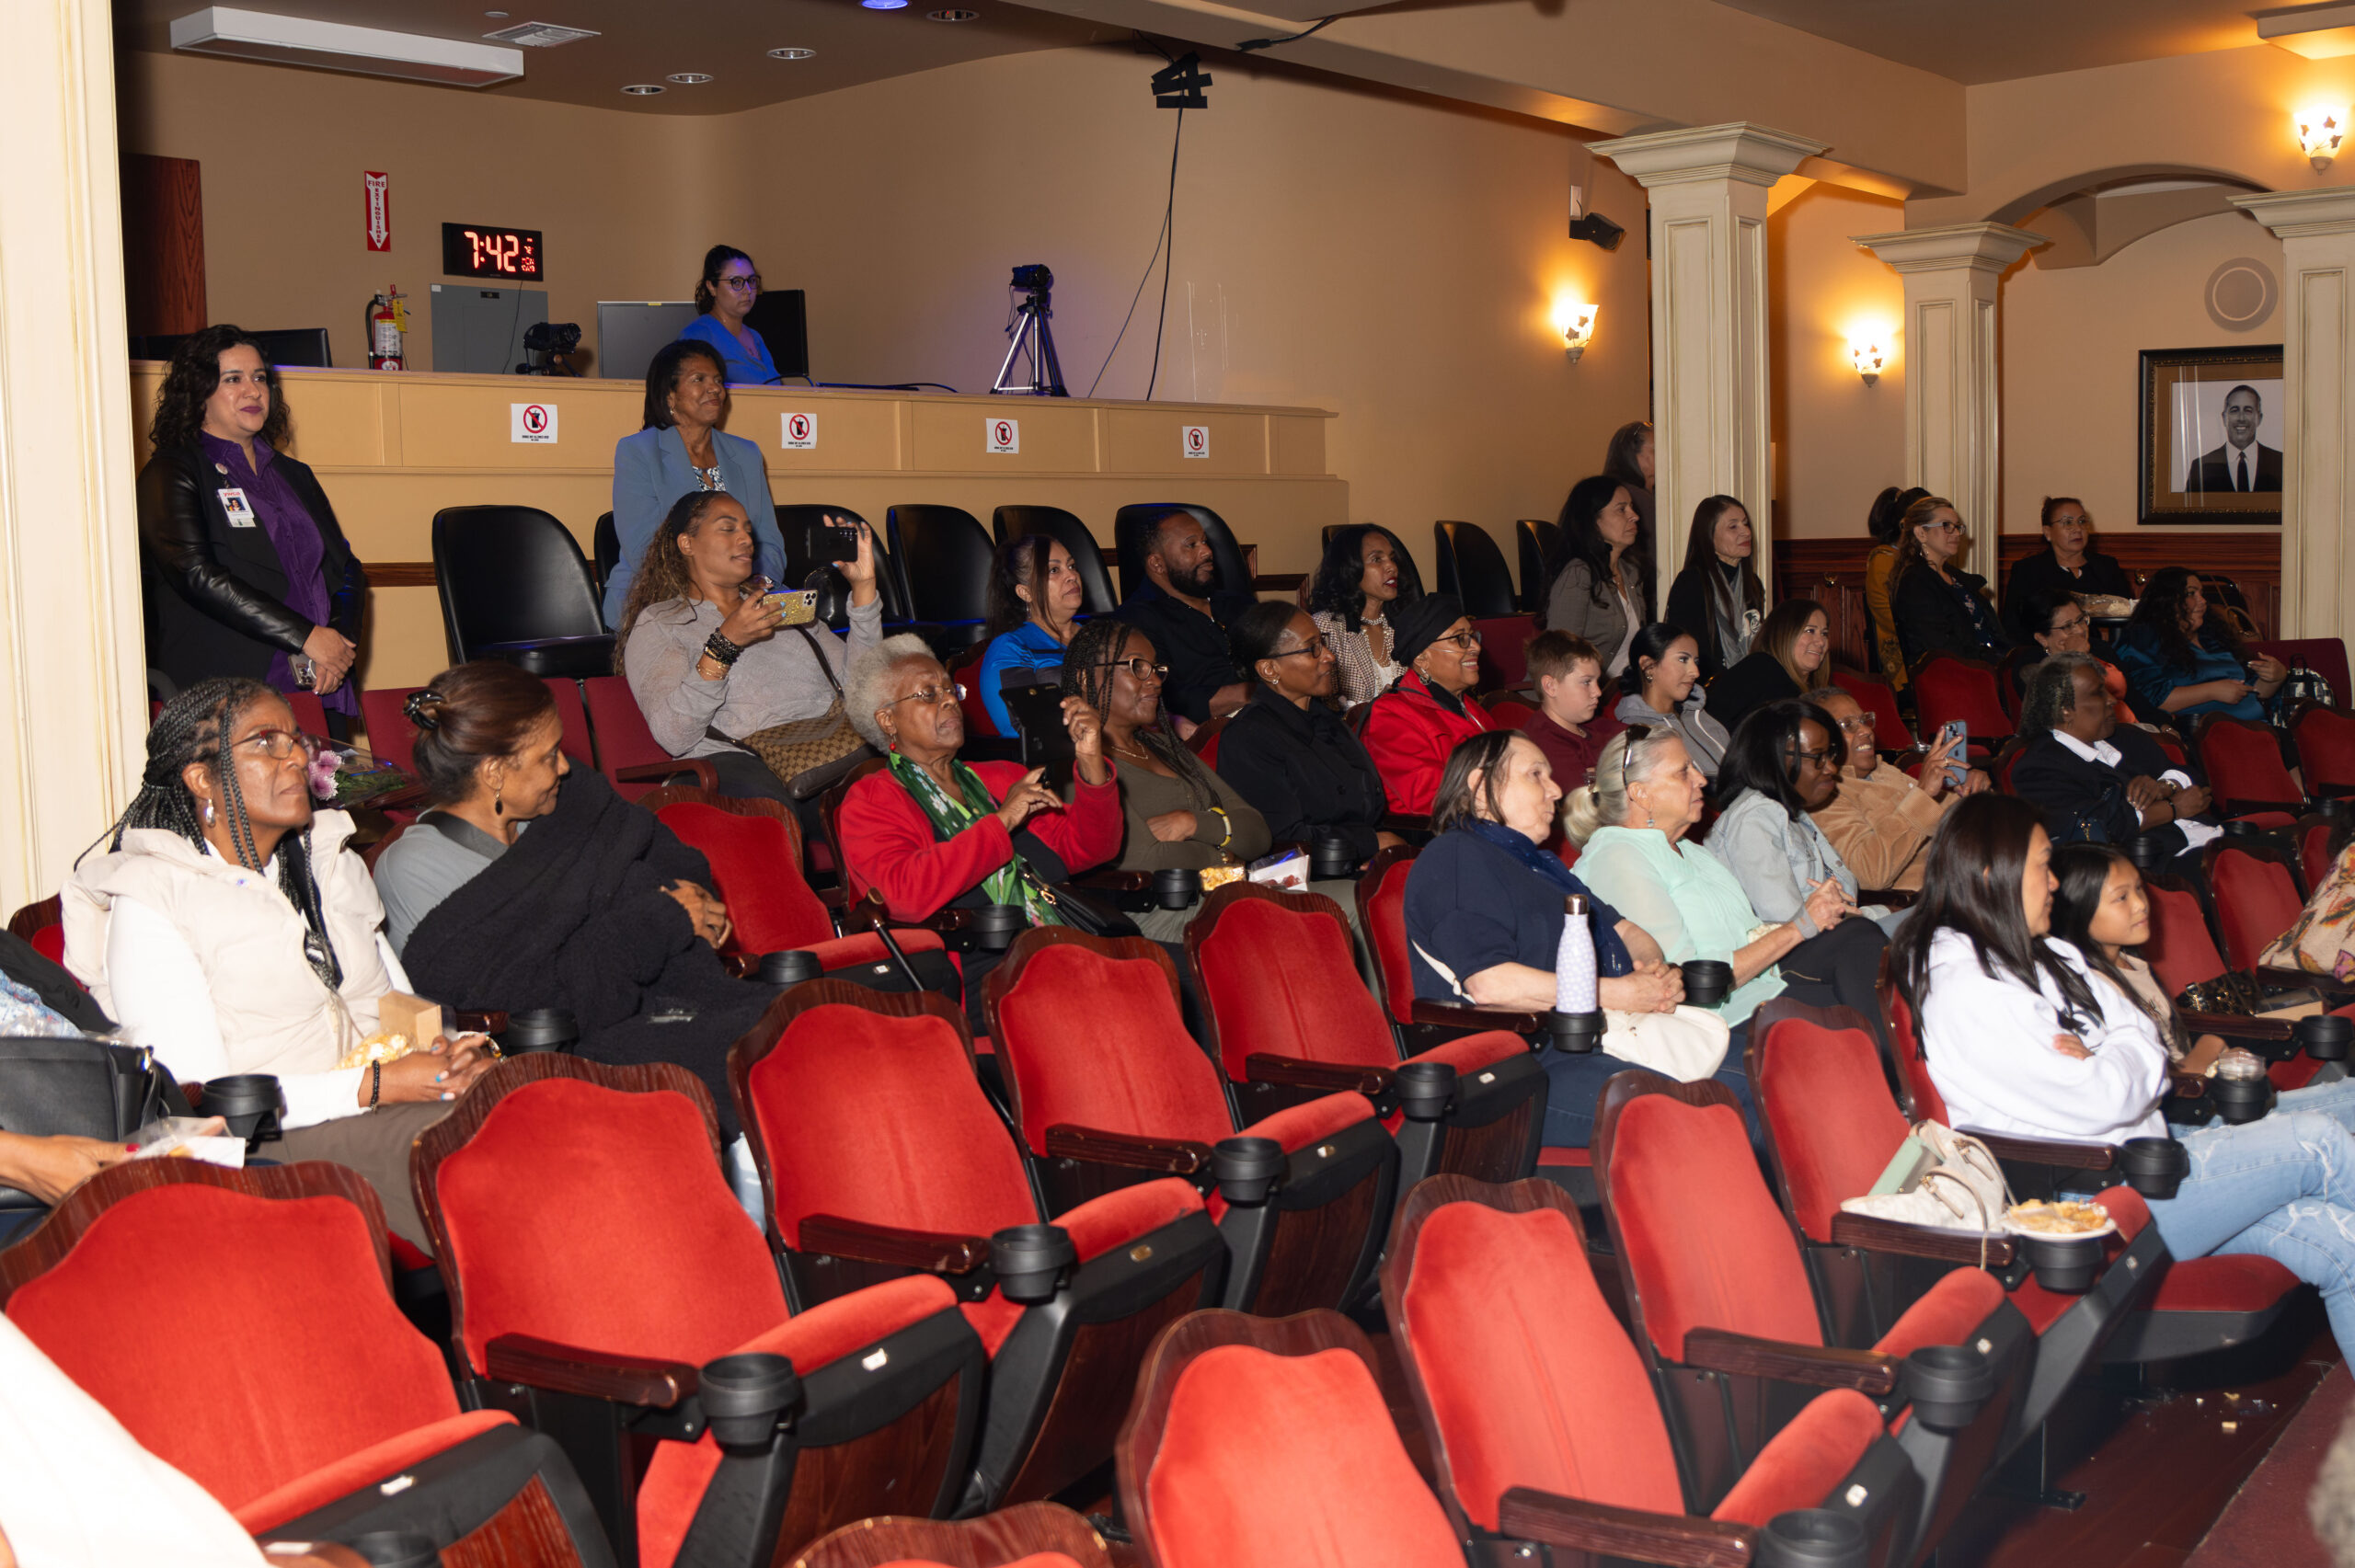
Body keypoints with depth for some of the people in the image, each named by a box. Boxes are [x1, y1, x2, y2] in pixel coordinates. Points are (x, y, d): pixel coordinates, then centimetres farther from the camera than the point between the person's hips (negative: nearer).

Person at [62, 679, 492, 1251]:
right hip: (277, 1142, -6)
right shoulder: (150, 904, -3)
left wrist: (455, 1053, -2)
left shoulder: (332, 863, 20)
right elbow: (198, 1101, -11)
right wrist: (373, 1086, -18)